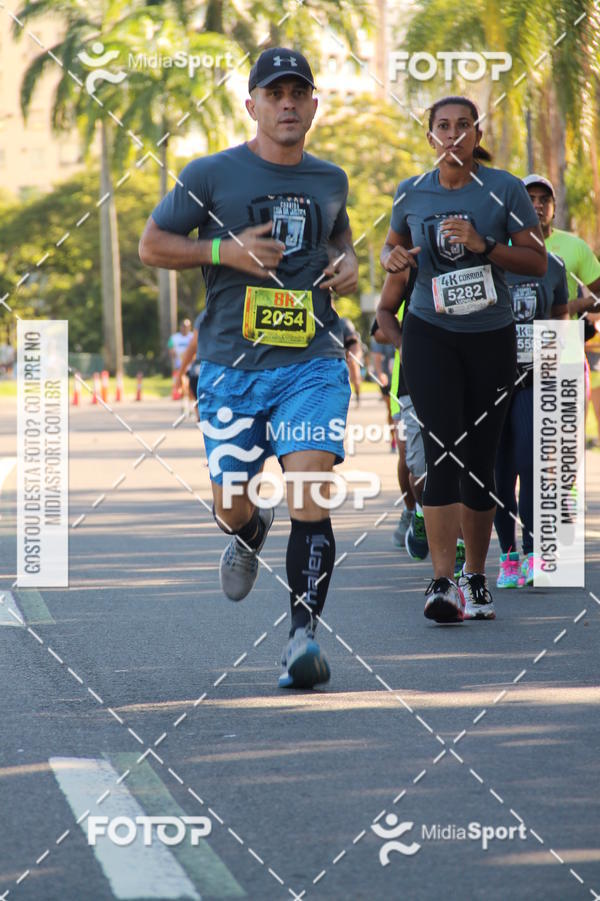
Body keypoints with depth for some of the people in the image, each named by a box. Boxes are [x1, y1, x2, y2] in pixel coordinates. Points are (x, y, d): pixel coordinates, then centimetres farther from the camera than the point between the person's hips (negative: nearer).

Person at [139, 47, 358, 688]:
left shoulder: (330, 180, 11)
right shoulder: (211, 175, -1)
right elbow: (151, 245, 4)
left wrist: (347, 264, 9)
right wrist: (223, 251, -11)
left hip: (313, 364, 1)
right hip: (231, 368, -1)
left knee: (311, 497, -16)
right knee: (228, 503, 6)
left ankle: (304, 635, -12)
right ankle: (250, 532, 44)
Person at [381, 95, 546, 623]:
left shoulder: (505, 190, -4)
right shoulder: (411, 193, 3)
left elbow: (537, 262, -5)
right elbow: (393, 244, 21)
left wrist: (484, 246, -20)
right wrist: (393, 257, -3)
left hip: (491, 336, 0)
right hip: (430, 335, 0)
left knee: (479, 460, 5)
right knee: (443, 452, -14)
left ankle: (476, 578, 19)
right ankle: (442, 583, -20)